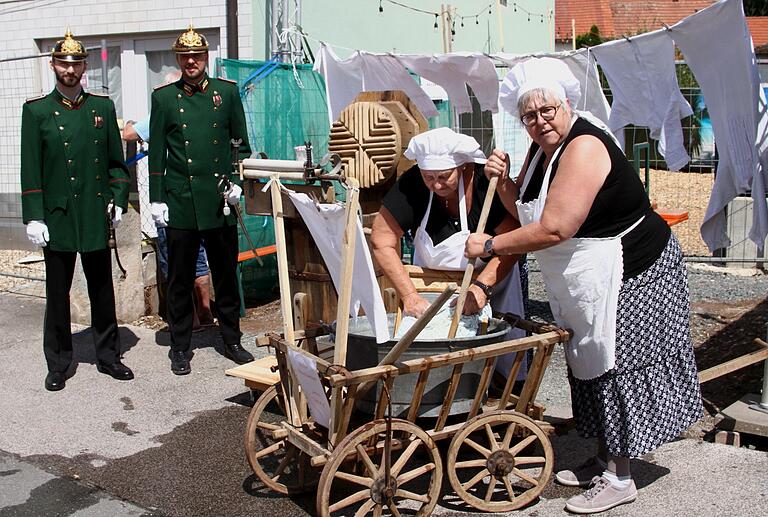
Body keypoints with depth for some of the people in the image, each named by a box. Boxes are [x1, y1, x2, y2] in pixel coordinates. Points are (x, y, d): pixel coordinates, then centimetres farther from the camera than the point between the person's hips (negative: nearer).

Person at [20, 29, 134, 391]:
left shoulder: (103, 107, 7)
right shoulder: (36, 111, 1)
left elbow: (116, 161, 11)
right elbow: (30, 169, -3)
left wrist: (118, 199, -1)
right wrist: (33, 218, -8)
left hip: (96, 216, 2)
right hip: (58, 216, -2)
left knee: (102, 289, 10)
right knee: (57, 293, 6)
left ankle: (107, 356, 22)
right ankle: (58, 365, 17)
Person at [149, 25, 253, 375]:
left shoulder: (227, 92, 7)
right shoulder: (163, 97, 4)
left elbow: (242, 144, 10)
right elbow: (156, 153, 4)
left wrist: (238, 181, -3)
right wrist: (156, 199, -1)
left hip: (220, 202, 1)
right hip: (180, 202, -1)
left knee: (226, 274, 10)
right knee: (180, 279, 6)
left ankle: (232, 340, 23)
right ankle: (180, 348, 17)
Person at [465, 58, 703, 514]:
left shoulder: (583, 147, -25)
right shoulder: (543, 149, 6)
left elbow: (554, 229, -30)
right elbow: (528, 214, 12)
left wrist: (490, 245, -20)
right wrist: (503, 182, -7)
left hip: (630, 275, -10)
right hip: (583, 286, 10)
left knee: (618, 365, -2)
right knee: (593, 365, 15)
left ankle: (620, 480, 9)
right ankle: (604, 460, 30)